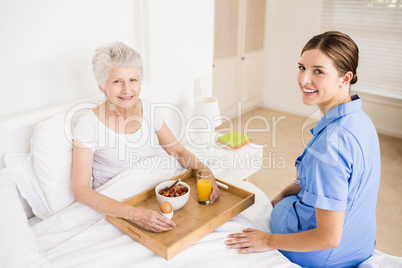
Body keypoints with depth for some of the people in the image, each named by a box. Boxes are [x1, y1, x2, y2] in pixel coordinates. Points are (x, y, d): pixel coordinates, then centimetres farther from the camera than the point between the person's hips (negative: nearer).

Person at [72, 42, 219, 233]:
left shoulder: (149, 110, -1)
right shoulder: (88, 124, -15)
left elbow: (177, 151, 8)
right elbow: (80, 190, -21)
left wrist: (204, 170, -13)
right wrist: (132, 213, -34)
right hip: (110, 204, -5)